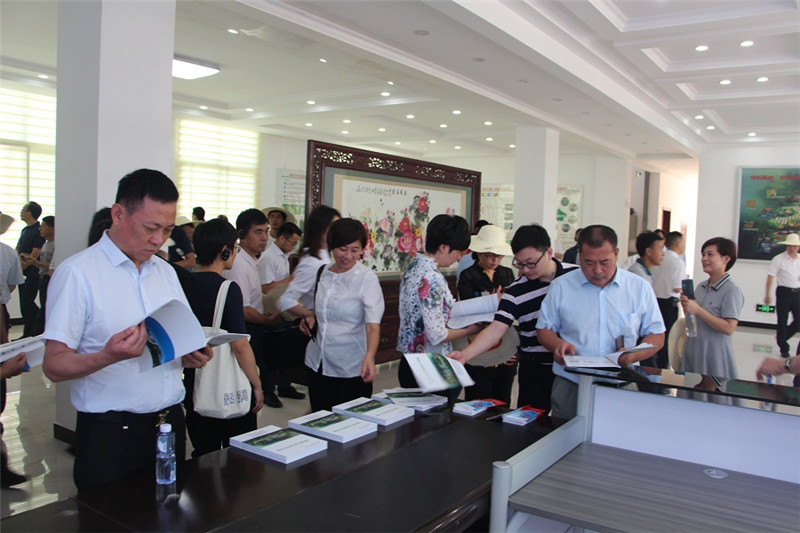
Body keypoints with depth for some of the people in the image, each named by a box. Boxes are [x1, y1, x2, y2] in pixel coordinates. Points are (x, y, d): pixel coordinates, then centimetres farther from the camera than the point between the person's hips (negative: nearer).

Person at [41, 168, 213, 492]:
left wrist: (193, 356, -6)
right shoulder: (77, 273, -9)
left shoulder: (166, 272, 10)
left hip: (170, 425, 6)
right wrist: (109, 356, -30)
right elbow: (54, 366, -12)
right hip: (110, 433, -5)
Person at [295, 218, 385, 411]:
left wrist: (369, 357, -37)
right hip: (318, 363, 5)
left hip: (352, 368, -5)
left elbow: (373, 324, -21)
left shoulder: (367, 278, -12)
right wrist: (310, 319, 0)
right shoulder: (322, 272, 5)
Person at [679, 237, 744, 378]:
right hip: (692, 351, 6)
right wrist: (686, 306, -2)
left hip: (715, 355, -6)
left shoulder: (731, 291, -11)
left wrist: (697, 310, -21)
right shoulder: (700, 287, 9)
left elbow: (729, 328, -20)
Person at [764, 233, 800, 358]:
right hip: (784, 292, -5)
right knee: (782, 321, 5)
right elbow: (770, 277, -7)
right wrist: (768, 294, -10)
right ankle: (784, 349, 16)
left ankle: (781, 337, 30)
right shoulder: (779, 259, -6)